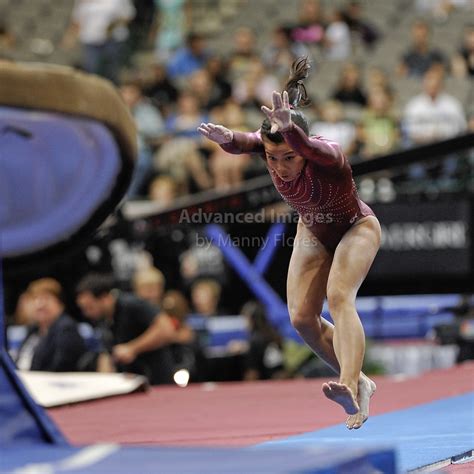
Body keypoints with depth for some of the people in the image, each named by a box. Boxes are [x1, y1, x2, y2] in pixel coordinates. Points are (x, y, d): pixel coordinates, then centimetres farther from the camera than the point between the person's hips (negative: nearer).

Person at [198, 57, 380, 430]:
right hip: (312, 233, 6)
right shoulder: (270, 147, -27)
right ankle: (359, 383, 16)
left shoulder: (327, 155, -39)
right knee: (301, 317, -1)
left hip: (356, 228, -6)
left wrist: (289, 130, -85)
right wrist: (227, 138, -72)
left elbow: (308, 147, -63)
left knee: (339, 296, -29)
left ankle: (348, 387, -43)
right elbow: (245, 142, -49)